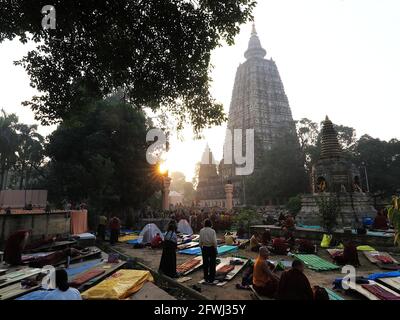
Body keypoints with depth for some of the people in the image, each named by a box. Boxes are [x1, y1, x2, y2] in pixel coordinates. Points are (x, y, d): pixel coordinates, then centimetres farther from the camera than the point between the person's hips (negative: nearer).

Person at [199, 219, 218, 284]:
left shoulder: (201, 231, -6)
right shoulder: (212, 231, -15)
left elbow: (200, 241, -4)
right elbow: (214, 241, -18)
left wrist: (201, 247, 11)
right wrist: (216, 249, -4)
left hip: (205, 248, 3)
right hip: (212, 248, -3)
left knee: (205, 264, 14)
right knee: (212, 264, 10)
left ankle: (206, 279, 24)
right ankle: (211, 279, 15)